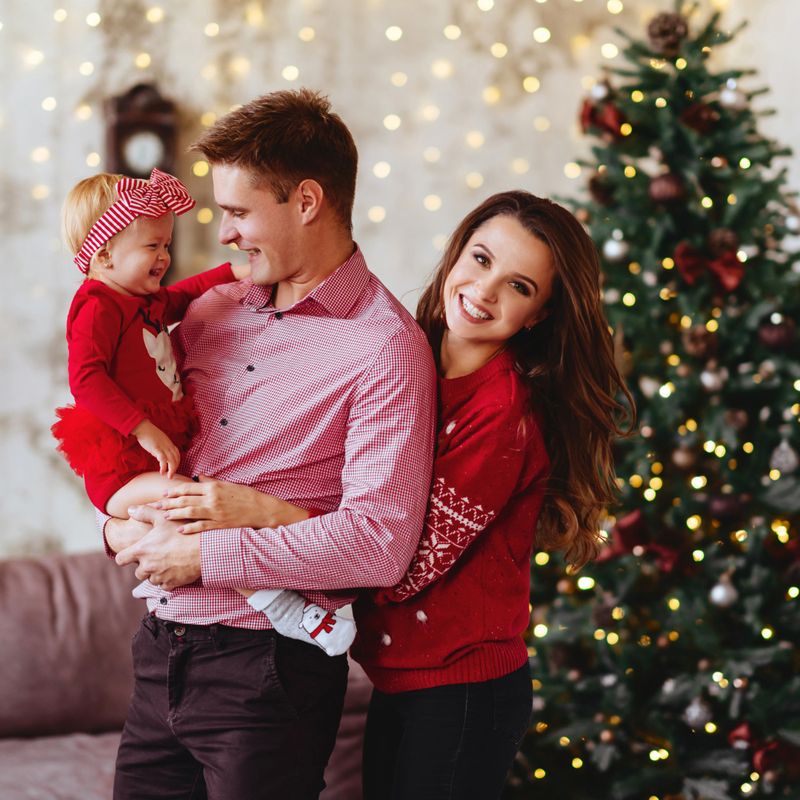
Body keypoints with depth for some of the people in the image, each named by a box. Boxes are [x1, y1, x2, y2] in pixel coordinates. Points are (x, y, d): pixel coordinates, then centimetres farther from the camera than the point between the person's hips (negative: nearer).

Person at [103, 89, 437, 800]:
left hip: (267, 670, -6)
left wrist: (204, 554, -16)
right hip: (161, 653, 6)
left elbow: (380, 544, -21)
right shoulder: (212, 312, 11)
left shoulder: (386, 348, -12)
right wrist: (121, 522, 0)